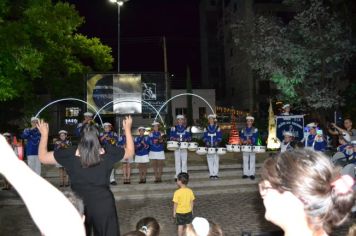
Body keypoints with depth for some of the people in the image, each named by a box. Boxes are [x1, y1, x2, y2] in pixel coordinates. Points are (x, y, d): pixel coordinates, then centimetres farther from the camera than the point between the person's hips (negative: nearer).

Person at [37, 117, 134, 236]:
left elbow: (42, 157, -3)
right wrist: (127, 128, 14)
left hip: (78, 203, 0)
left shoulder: (70, 154, -14)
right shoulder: (108, 152, -12)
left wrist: (44, 134, 8)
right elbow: (130, 151, 6)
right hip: (104, 202, 0)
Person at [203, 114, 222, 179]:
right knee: (210, 160, 3)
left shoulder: (217, 127, 5)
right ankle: (211, 174, 9)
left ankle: (216, 174, 3)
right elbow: (204, 137, 9)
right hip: (208, 147, 2)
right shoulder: (206, 128, 10)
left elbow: (220, 137, 3)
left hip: (216, 146, -2)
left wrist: (217, 141, -14)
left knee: (216, 160, -3)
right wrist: (206, 141, -9)